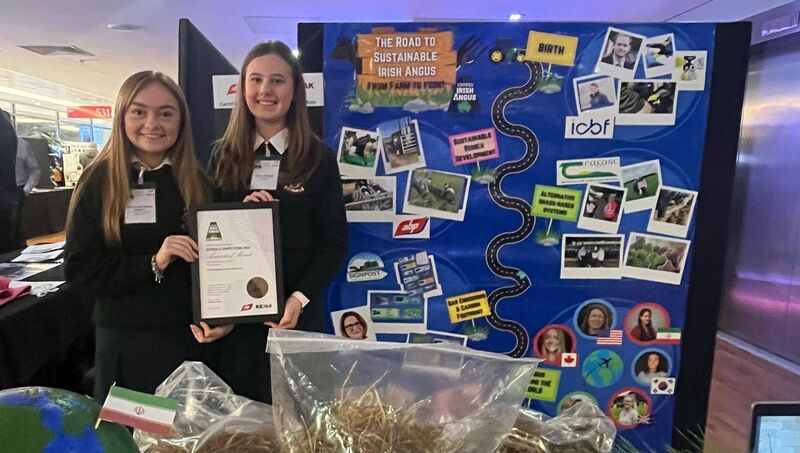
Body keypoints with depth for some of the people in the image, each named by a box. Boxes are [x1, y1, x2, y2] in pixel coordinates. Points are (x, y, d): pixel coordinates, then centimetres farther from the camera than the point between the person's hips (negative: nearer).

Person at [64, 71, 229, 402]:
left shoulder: (197, 182, 0)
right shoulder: (99, 181, -3)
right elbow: (80, 269, -7)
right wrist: (153, 263, -20)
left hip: (190, 337, 1)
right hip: (123, 340, -1)